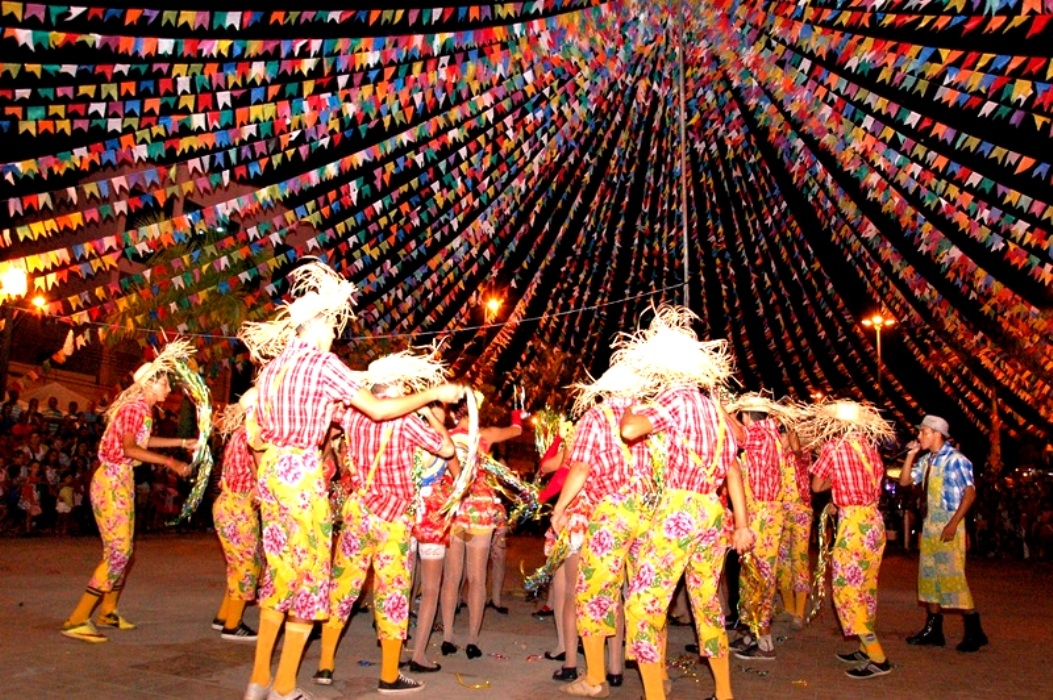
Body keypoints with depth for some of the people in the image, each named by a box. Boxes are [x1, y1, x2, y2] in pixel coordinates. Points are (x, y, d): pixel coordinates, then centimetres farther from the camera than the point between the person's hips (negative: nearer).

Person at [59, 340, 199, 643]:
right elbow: (129, 449, -29)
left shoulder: (141, 408, 11)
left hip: (121, 482, 10)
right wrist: (170, 462, -30)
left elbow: (143, 440, 27)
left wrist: (183, 442, 30)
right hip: (111, 482, -10)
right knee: (117, 553, -12)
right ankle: (76, 620, -10)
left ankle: (108, 612, 28)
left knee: (123, 551, 16)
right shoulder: (136, 407, -17)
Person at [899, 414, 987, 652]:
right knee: (929, 576, 10)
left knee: (952, 576, -8)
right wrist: (911, 455, 3)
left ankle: (974, 631, 4)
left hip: (948, 525, -8)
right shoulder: (925, 460, 11)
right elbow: (905, 481, 13)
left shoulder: (956, 460, -11)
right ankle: (933, 630, 18)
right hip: (929, 525, 8)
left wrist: (953, 524, -20)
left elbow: (970, 493, -14)